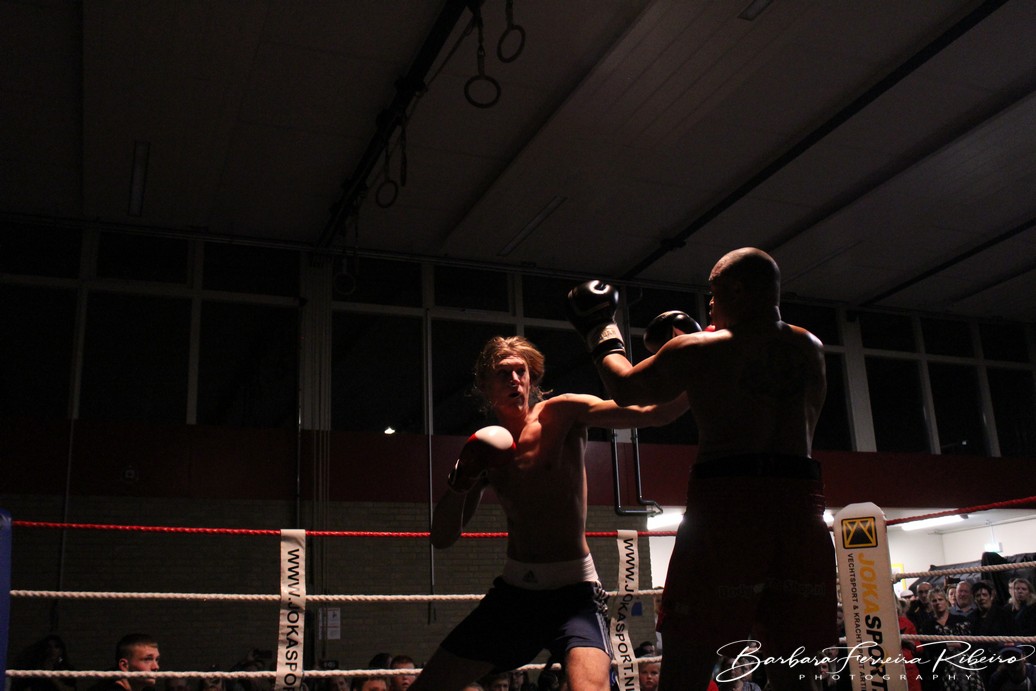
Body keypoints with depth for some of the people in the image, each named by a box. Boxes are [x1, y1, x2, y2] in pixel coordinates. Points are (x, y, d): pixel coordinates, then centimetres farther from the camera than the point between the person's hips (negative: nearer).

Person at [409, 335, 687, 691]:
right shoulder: (486, 450, 6)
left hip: (573, 591, -4)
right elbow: (442, 538, 3)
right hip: (513, 589, 5)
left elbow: (652, 414, -16)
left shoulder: (560, 414, -5)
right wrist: (461, 480, -14)